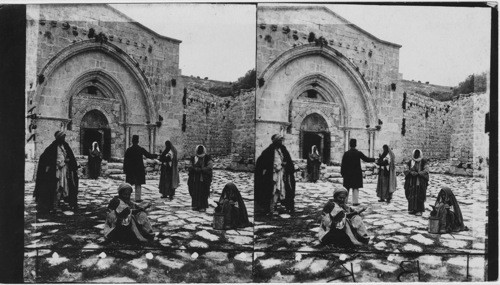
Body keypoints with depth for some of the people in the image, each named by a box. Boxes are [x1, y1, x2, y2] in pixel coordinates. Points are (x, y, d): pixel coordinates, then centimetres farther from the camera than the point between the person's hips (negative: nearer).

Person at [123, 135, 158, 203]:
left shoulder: (128, 150, -2)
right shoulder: (141, 149, -5)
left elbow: (125, 161, -2)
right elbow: (149, 155, 2)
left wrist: (125, 169, 5)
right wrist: (156, 156, 20)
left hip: (130, 170, 1)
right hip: (139, 169, -1)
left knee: (129, 184, 9)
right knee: (138, 185, 5)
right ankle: (138, 198, 4)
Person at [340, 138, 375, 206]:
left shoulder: (346, 153, -4)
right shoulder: (359, 153, -7)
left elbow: (343, 164, -3)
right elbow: (366, 159, 0)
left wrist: (342, 173, 4)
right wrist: (373, 159, 17)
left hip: (348, 173, 1)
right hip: (356, 174, -1)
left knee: (346, 188, 11)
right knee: (355, 188, 5)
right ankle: (355, 201, 2)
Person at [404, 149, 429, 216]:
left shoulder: (424, 162, 0)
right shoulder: (410, 163, 9)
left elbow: (426, 171, -10)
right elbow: (405, 170, 3)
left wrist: (418, 173, -22)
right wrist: (410, 172, -18)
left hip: (420, 182, -3)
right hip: (411, 182, 3)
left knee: (419, 196, -6)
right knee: (411, 196, 2)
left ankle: (419, 210, 0)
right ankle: (412, 209, 12)